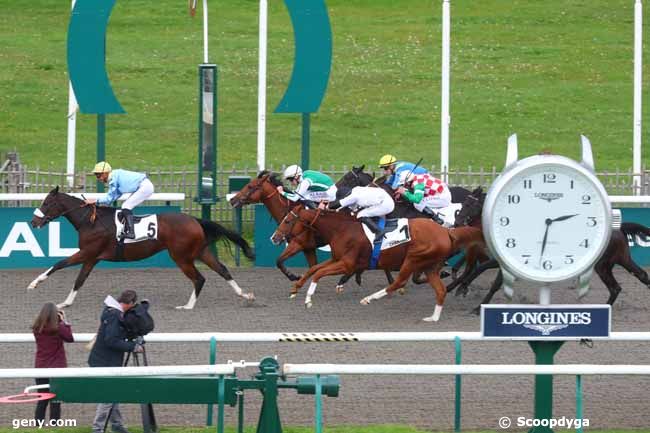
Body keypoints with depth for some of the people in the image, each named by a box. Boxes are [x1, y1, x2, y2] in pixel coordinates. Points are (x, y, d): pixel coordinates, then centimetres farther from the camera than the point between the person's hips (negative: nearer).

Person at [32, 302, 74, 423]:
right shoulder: (58, 328, -15)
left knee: (42, 401, 12)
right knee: (55, 401, 2)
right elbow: (70, 337, 2)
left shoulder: (37, 329, -4)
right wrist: (64, 321, 5)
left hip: (40, 368, 4)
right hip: (57, 368, -4)